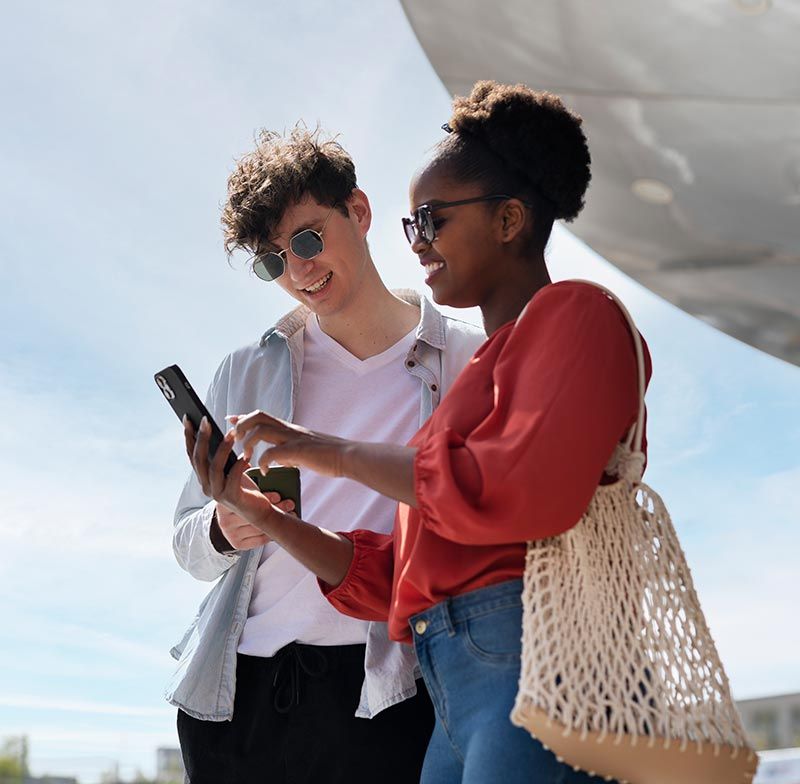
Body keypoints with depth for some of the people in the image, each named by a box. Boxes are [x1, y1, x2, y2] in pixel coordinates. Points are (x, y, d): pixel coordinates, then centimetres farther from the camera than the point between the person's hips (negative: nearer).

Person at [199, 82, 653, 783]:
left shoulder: (574, 314, 1)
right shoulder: (474, 372, 23)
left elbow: (527, 492, -19)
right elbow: (388, 580, 19)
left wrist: (334, 453, -8)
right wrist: (261, 516, 8)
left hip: (534, 664, -7)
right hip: (456, 695, 8)